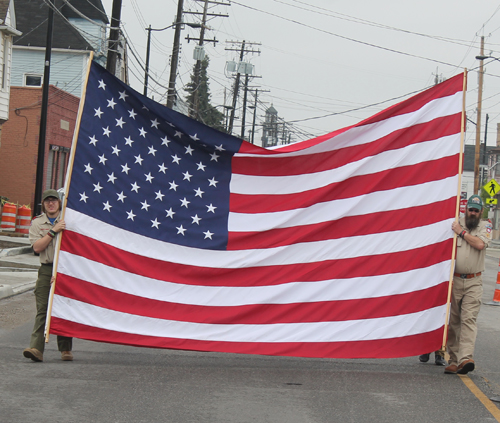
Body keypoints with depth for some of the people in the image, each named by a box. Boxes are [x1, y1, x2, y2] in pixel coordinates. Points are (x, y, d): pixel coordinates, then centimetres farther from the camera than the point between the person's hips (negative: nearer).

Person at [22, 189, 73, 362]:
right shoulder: (37, 223, 10)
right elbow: (37, 247, -3)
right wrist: (53, 231, -12)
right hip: (46, 269, 0)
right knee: (42, 309, -8)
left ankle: (66, 349, 9)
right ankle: (36, 348, -16)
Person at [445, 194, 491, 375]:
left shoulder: (485, 227, 7)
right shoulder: (455, 224, 7)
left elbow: (480, 244, -13)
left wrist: (462, 232, -7)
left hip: (473, 282, -1)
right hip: (454, 279, 1)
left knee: (469, 319, -13)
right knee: (453, 321, 3)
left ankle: (465, 358, -23)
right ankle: (453, 360, 9)